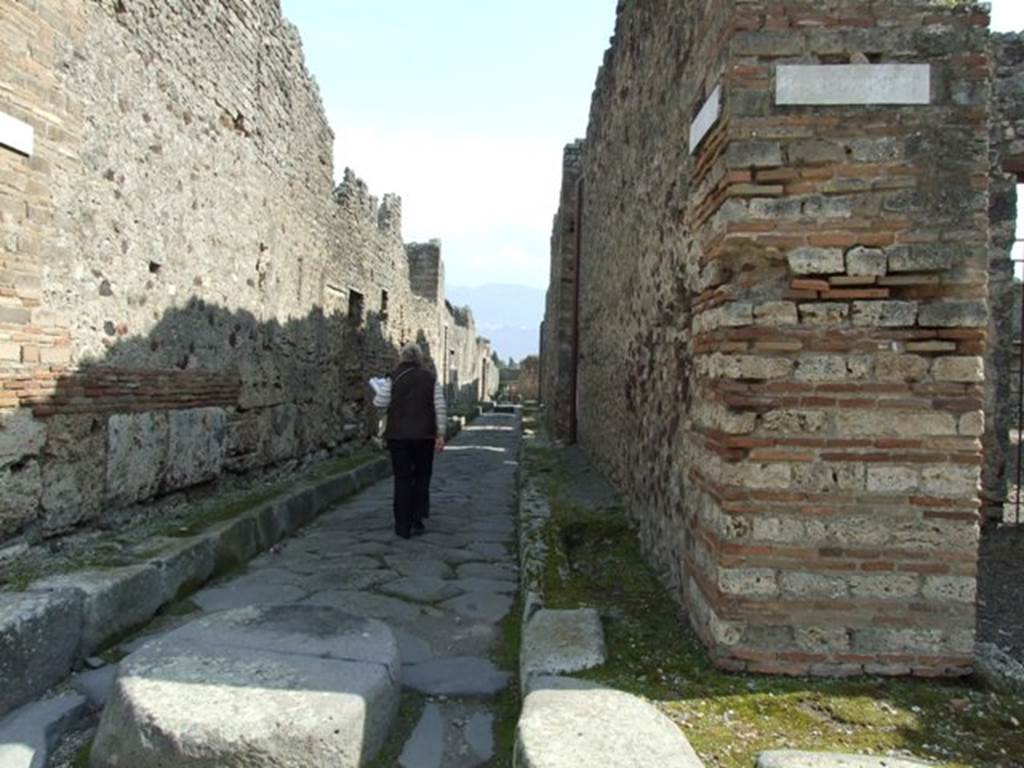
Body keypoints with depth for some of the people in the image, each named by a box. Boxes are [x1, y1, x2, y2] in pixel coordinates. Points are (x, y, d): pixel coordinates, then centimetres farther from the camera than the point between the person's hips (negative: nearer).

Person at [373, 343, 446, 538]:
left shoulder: (393, 377, -4)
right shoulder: (431, 378, 2)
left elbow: (381, 403, -7)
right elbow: (440, 407, -3)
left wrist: (377, 392, 16)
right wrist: (440, 434, 0)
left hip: (399, 435, -1)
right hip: (425, 435, 1)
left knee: (402, 479, 5)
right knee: (422, 476, 15)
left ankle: (403, 526, 7)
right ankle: (417, 520, 12)